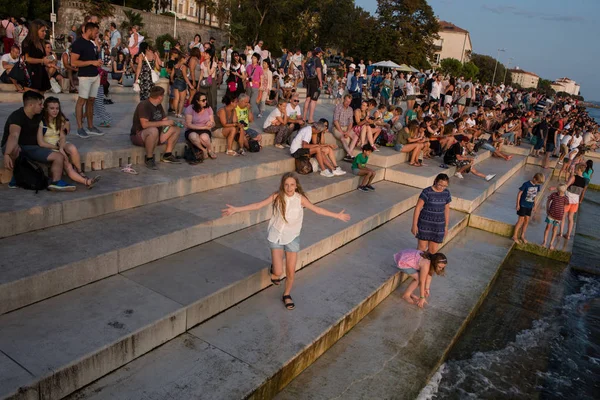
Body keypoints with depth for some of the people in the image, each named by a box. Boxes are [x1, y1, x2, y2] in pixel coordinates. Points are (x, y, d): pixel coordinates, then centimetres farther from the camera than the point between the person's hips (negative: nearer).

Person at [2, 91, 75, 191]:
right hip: (15, 148, -6)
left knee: (59, 157, -11)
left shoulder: (39, 116, 1)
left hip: (31, 148, 7)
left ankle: (55, 182, -24)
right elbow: (13, 135, -43)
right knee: (14, 147, -43)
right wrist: (7, 155, -57)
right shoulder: (17, 116, -23)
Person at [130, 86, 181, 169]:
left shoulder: (159, 105, 10)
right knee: (153, 130, -41)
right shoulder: (144, 105, -19)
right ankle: (149, 159, -26)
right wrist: (163, 123, -28)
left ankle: (167, 155, 6)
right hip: (138, 135, -9)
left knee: (176, 129, 2)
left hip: (155, 136, 9)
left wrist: (169, 122, -10)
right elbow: (144, 124, -31)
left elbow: (165, 119, 16)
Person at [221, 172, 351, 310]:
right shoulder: (277, 196, -11)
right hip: (276, 236, -1)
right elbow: (258, 205, -10)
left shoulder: (300, 199, -9)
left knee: (291, 272, 4)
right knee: (278, 272, -4)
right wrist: (236, 209, -15)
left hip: (292, 238, 1)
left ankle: (287, 295, 32)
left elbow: (317, 209, 0)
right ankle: (274, 268, 34)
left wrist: (337, 215, 2)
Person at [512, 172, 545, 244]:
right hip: (523, 205, -5)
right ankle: (515, 236, 9)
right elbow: (519, 193, -12)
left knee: (527, 220, 10)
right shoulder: (526, 184, -19)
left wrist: (534, 204, 13)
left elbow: (535, 195, 11)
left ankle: (522, 236, 25)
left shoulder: (538, 186, -2)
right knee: (521, 220, -2)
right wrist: (518, 204, -11)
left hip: (530, 206, 6)